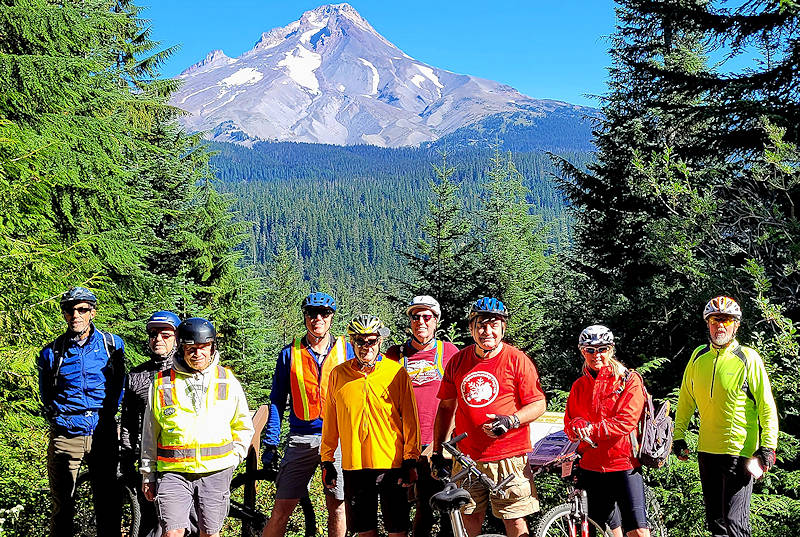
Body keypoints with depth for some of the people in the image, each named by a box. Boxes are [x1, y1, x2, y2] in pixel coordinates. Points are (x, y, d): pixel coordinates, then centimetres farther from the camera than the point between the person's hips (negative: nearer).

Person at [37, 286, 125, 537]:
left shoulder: (113, 345, 2)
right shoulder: (51, 353, 1)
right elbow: (46, 396, 14)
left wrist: (107, 415, 9)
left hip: (103, 435, 0)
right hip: (65, 437, 0)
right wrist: (59, 419, 6)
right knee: (62, 507, 4)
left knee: (109, 505, 5)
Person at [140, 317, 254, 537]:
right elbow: (150, 433, 10)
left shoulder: (228, 381, 7)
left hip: (215, 472, 1)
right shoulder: (162, 383, 3)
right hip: (173, 471, -1)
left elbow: (244, 426, 17)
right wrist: (147, 474, 11)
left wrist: (234, 457, 6)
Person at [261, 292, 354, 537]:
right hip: (301, 440, 0)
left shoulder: (347, 351, 5)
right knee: (281, 509, -3)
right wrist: (270, 444, 2)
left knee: (337, 506, 4)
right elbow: (277, 401, 8)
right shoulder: (290, 354, 5)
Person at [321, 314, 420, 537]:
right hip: (353, 466, 2)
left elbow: (410, 419, -1)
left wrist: (411, 461, -5)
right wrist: (327, 461, 11)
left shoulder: (396, 372, -1)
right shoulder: (338, 374, 5)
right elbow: (330, 421, 11)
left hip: (391, 463, -2)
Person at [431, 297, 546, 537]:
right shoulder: (458, 362, 7)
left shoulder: (517, 360, -4)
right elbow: (446, 407, 14)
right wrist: (437, 450, 12)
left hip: (508, 456, -3)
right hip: (467, 457, 3)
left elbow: (538, 404, -3)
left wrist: (510, 421, -20)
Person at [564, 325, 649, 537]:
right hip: (592, 466, 4)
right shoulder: (579, 386, 12)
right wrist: (578, 426, -14)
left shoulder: (629, 381, -1)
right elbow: (570, 425, 10)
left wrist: (592, 429, -19)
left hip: (624, 463, -4)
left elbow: (626, 422, -12)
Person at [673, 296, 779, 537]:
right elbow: (686, 400, 17)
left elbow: (767, 406, -6)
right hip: (707, 451, 5)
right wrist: (678, 435, 15)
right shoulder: (698, 357, 7)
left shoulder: (748, 358, -6)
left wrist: (768, 447, -11)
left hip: (740, 453, -5)